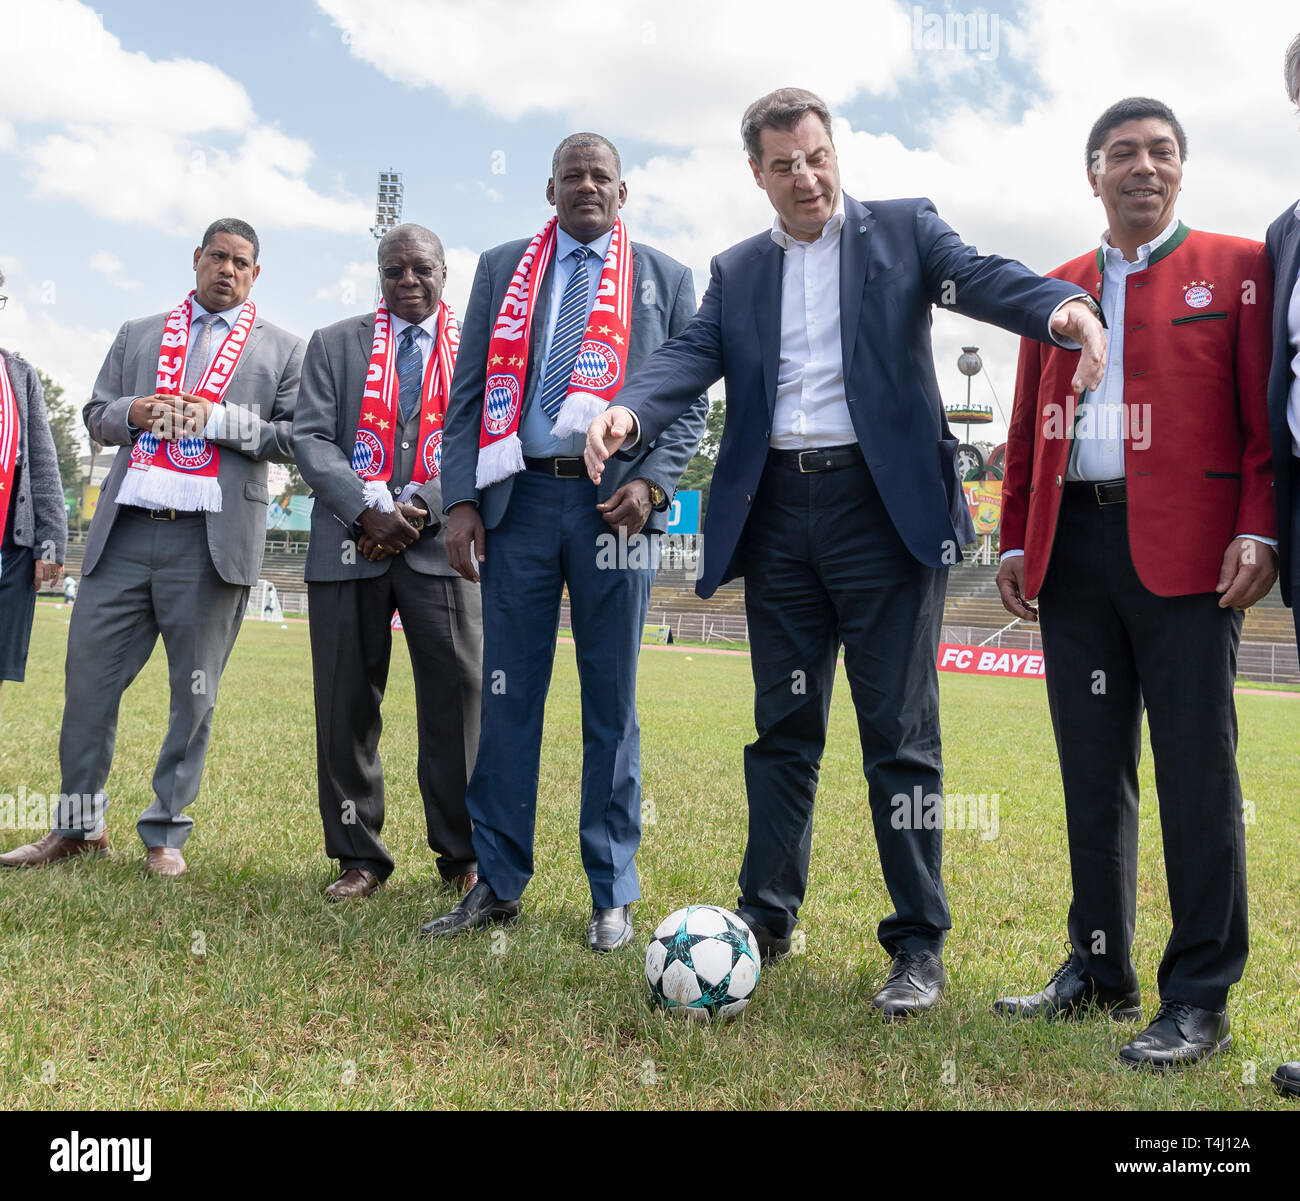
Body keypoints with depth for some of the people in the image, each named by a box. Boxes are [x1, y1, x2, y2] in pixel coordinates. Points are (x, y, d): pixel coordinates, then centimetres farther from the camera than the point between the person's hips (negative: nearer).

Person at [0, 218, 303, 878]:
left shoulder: (282, 349, 11)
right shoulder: (137, 334, 20)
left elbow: (295, 437, 2)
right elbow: (95, 415, 20)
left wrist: (217, 417, -11)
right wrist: (131, 412, -3)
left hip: (213, 538, -2)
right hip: (125, 529, 3)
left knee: (193, 692, 2)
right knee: (89, 672, 3)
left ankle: (165, 832, 15)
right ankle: (79, 824, 18)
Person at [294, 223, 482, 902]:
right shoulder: (333, 345, 15)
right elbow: (310, 437, 4)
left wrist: (420, 510, -10)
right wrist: (367, 511, -11)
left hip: (440, 544, -1)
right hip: (347, 547, 2)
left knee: (456, 699, -5)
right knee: (345, 704, 2)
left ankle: (463, 855, 8)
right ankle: (359, 856, 13)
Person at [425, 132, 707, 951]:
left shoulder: (666, 279, 12)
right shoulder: (501, 269, 15)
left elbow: (691, 400, 8)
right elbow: (470, 394, 9)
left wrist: (651, 483, -9)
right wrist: (461, 501, -2)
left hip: (615, 504, -1)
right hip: (518, 496, 1)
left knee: (611, 701, 4)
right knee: (508, 693, 3)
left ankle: (613, 896, 14)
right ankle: (499, 884, 15)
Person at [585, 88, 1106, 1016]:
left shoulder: (903, 230, 7)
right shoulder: (737, 272, 16)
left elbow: (980, 277, -9)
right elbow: (692, 356, 1)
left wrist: (1064, 306, -32)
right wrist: (630, 412, -21)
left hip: (883, 505, -3)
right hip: (777, 512, 4)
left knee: (900, 735, 0)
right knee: (783, 726, 12)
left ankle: (920, 945, 10)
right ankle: (768, 916, 25)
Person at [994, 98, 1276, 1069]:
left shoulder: (1236, 268, 7)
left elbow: (1266, 413, -1)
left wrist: (1258, 531, -12)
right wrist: (1017, 543, 10)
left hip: (1184, 552, -4)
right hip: (1072, 550, 4)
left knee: (1195, 771, -3)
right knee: (1092, 770, 10)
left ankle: (1200, 998, 6)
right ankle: (1100, 969, 22)